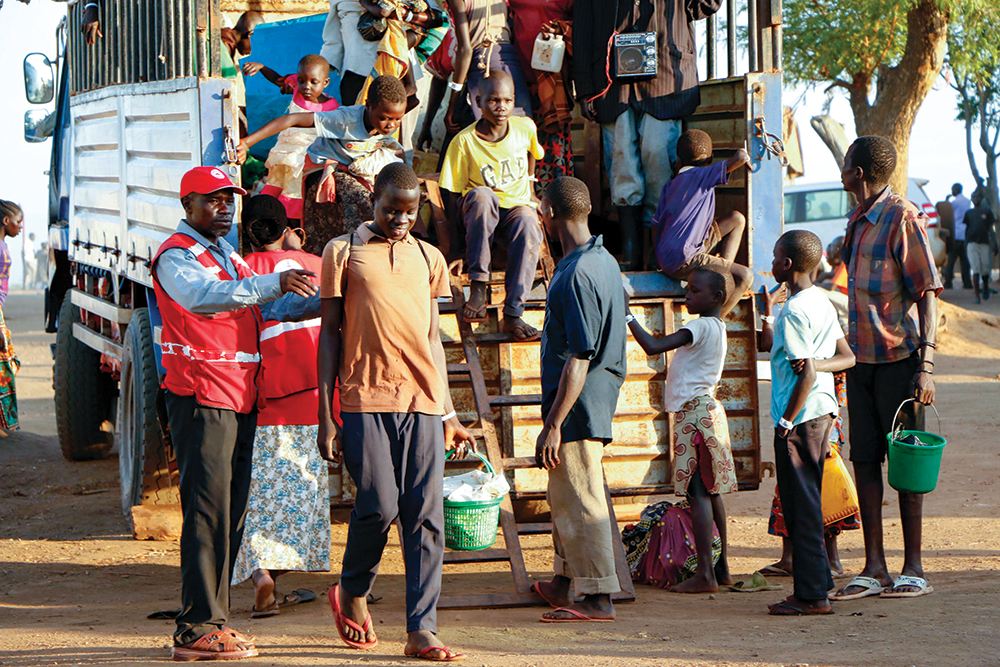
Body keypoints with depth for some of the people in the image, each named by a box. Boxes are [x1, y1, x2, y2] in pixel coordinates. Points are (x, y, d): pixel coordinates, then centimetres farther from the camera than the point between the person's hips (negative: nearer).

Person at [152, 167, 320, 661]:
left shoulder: (228, 256, 22)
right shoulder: (176, 256, -7)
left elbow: (268, 310, 25)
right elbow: (204, 297, -28)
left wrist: (323, 303, 11)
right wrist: (274, 284, -40)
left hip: (240, 398, 9)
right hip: (201, 399, -9)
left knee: (230, 513, 9)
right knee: (208, 512, -11)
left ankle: (212, 620, 14)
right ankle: (197, 629, -11)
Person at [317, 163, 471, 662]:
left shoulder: (429, 258, 17)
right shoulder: (343, 252, 6)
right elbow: (330, 334, 5)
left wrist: (448, 413, 17)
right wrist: (325, 417, -1)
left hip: (422, 402, 4)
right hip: (365, 399, -3)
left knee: (426, 516, -3)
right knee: (379, 507, -11)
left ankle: (421, 631, -1)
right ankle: (351, 593, 17)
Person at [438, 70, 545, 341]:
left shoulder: (525, 128, -4)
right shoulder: (464, 141, -13)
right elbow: (453, 198, -10)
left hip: (518, 205, 2)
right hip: (482, 214, -2)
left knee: (529, 224, -35)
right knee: (481, 194, -38)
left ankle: (513, 314, -36)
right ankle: (478, 287, -34)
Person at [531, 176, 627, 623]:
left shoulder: (577, 275, -21)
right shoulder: (605, 261, 11)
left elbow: (579, 359, -23)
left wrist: (553, 424, -21)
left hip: (578, 403, -10)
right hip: (599, 399, 10)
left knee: (578, 500, -4)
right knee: (564, 496, 20)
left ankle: (597, 598, 1)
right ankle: (564, 584, 31)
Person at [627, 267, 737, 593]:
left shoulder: (701, 326, -14)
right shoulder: (716, 327, 16)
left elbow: (653, 346, -22)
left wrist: (628, 317, -15)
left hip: (694, 413, -10)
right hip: (707, 409, 10)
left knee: (697, 492, -11)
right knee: (710, 491, 12)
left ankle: (705, 573, -14)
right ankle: (722, 567, 15)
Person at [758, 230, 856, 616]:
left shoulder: (794, 312, -16)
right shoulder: (823, 303, 11)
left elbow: (806, 376, -21)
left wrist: (786, 422, -15)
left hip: (801, 418, -9)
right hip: (824, 411, 9)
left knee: (801, 508, -4)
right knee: (808, 505, 15)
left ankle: (811, 596, -2)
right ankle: (816, 587, 20)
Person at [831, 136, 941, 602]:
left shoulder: (903, 219, -11)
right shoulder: (858, 221, 15)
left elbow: (928, 294, -14)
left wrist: (925, 365, -20)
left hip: (898, 358, -8)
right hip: (861, 358, 8)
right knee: (864, 459, 5)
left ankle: (913, 569, 5)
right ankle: (874, 568, 9)